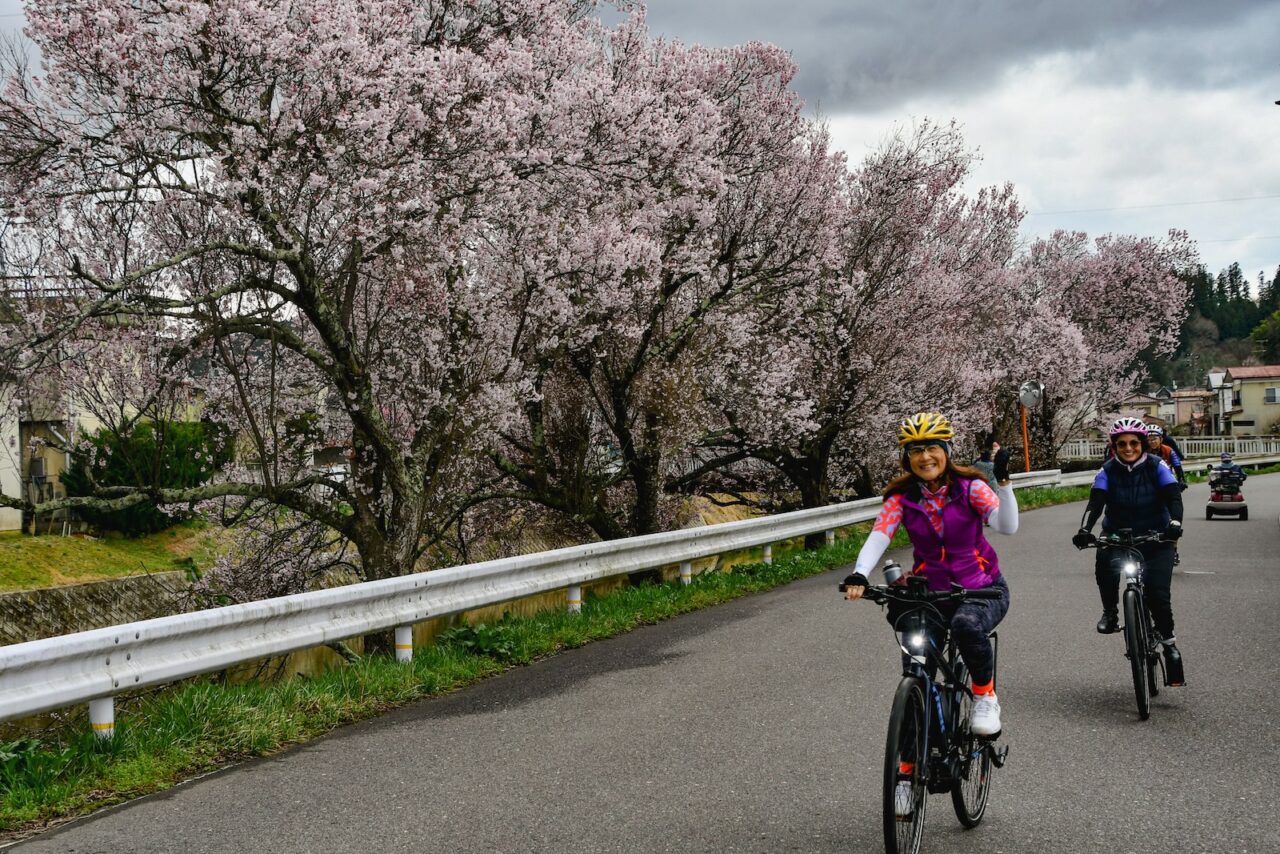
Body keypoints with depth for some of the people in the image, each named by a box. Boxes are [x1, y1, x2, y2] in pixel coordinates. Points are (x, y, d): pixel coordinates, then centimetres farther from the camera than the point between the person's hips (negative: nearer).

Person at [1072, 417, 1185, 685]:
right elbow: (1096, 502, -18)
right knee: (1104, 565, -31)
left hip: (1155, 537, -1)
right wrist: (1084, 529, -37)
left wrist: (1175, 523, -40)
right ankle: (1110, 612, -5)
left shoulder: (1157, 467, -8)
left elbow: (1173, 497, -19)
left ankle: (1169, 642, 7)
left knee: (1158, 593, -15)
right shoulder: (1108, 472, -6)